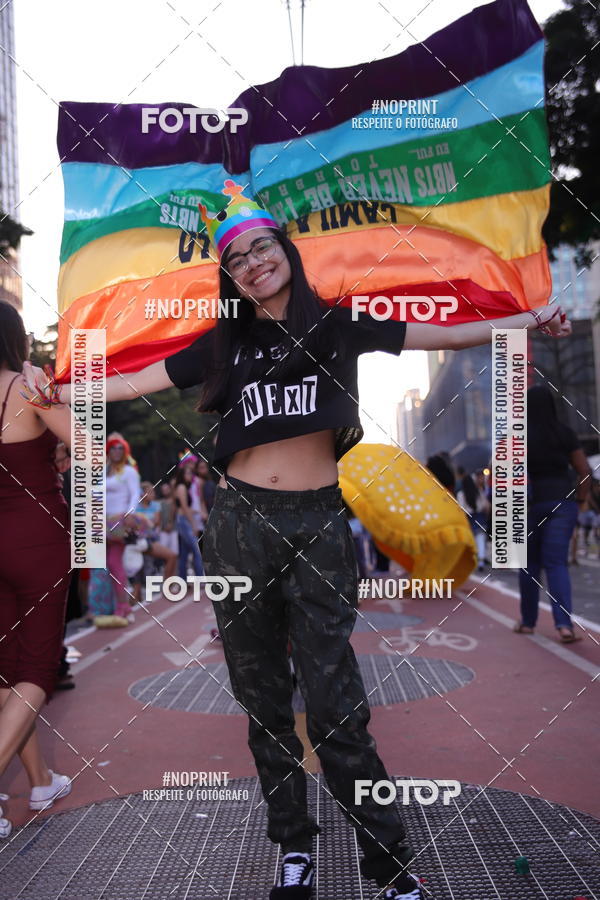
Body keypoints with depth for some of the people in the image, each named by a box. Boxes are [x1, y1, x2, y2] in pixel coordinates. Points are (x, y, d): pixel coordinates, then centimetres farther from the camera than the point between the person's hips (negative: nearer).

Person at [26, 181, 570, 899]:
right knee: (263, 700, 9)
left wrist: (531, 320, 6)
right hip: (240, 526, 3)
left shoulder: (336, 326, 9)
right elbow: (130, 384, 15)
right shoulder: (223, 345, 13)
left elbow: (444, 336, 10)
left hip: (317, 524, -2)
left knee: (335, 705, -6)